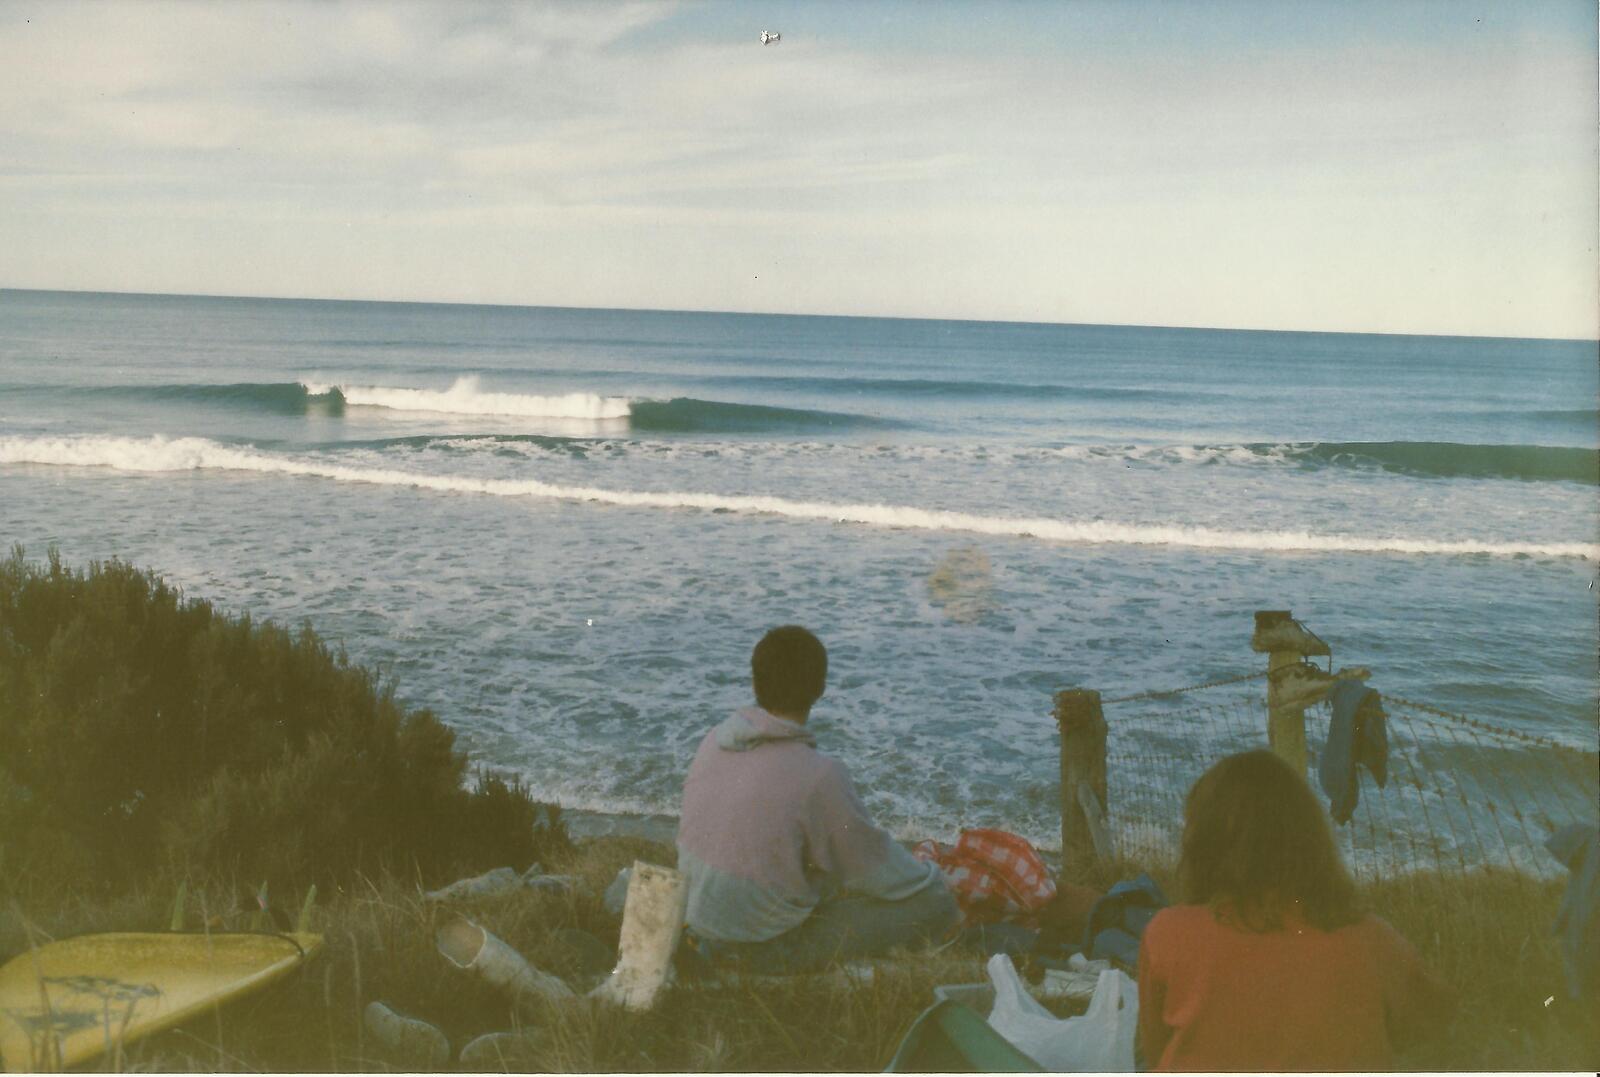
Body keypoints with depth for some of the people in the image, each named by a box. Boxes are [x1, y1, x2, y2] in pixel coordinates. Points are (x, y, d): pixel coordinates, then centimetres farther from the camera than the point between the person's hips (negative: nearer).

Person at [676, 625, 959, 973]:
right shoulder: (819, 776, -24)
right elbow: (875, 865, -11)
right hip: (764, 949, -7)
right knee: (933, 903, -4)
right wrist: (931, 877, 10)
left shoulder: (714, 741, -4)